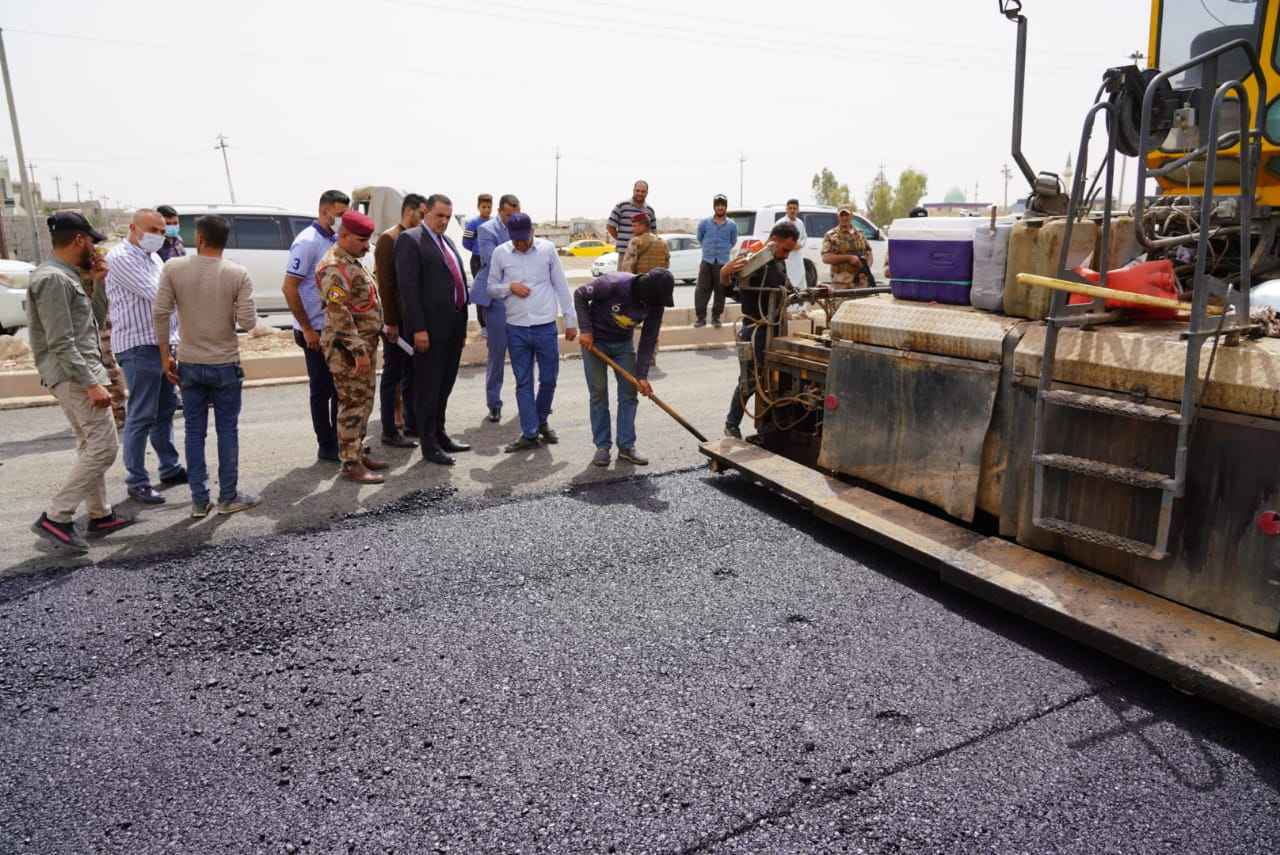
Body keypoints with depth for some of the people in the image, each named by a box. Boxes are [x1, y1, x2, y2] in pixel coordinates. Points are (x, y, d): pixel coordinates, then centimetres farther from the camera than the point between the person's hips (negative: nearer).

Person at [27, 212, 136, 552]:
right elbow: (61, 343, -22)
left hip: (78, 373, 11)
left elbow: (89, 321, 22)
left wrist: (98, 282, 12)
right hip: (74, 375, -11)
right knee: (103, 448, -10)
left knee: (91, 448, 15)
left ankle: (100, 515, 22)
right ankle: (55, 518, -6)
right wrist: (91, 383, -24)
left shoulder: (64, 276, 14)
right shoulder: (53, 279, -16)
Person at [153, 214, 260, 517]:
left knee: (194, 432, 10)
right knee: (227, 430, 9)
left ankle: (199, 501, 15)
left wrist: (165, 355, 3)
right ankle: (228, 497, 15)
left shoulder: (173, 269, -6)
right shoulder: (238, 274, -9)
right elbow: (248, 322, -13)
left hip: (189, 364, 2)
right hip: (225, 364, -1)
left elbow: (160, 314, -7)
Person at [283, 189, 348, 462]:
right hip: (317, 330, -8)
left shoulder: (335, 240, 9)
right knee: (322, 389, 2)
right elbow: (289, 288, -18)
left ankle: (340, 440, 26)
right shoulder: (308, 242, -14)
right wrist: (307, 329, -17)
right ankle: (326, 446, 12)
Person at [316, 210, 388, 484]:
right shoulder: (334, 267, -16)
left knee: (364, 401, 15)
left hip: (363, 345, 10)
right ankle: (350, 464, 2)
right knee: (353, 404, -5)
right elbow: (339, 312, -24)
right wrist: (358, 350, -25)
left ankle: (358, 453, 25)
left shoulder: (351, 263, 16)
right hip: (347, 349, -10)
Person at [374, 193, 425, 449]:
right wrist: (390, 322, -18)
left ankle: (412, 423, 25)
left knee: (412, 371, 14)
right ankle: (389, 432, 7)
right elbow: (385, 284, -15)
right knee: (393, 374, -1)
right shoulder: (388, 239, -10)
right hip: (397, 319, -7)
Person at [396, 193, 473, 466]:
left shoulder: (447, 241, 17)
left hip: (453, 327, 8)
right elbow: (408, 287, -14)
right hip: (429, 328, -8)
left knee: (444, 385, 16)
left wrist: (462, 325, 15)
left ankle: (440, 435, 29)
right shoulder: (410, 240, -7)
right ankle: (429, 445, 10)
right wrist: (418, 329, -20)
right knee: (428, 387, 1)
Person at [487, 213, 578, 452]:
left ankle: (542, 421, 31)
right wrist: (510, 287, -13)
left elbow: (561, 285, 4)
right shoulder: (500, 253, 0)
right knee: (523, 383, 5)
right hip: (516, 328, 0)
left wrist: (571, 320, 3)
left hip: (545, 326, 0)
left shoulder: (547, 249, 0)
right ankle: (529, 434, 12)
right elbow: (491, 288, 8)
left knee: (549, 379, 7)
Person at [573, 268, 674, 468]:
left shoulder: (655, 303, -17)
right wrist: (585, 329, -20)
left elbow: (648, 340, -9)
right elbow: (580, 295, -16)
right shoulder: (613, 284, -31)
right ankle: (602, 446, 9)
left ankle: (626, 446, 8)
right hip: (594, 341, -4)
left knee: (629, 394, 0)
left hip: (624, 343, 4)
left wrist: (642, 375, -12)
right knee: (598, 394, -1)